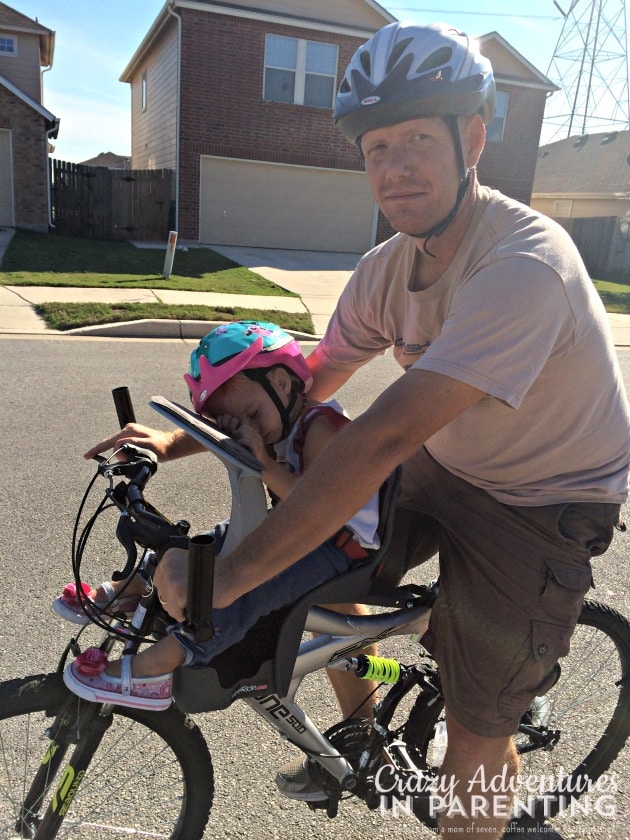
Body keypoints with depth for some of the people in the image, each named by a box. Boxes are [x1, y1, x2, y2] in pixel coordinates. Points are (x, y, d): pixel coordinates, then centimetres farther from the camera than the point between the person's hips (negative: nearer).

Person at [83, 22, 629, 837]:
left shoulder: (524, 262, -32)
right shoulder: (387, 268, -7)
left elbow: (386, 435, -41)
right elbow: (305, 388, 0)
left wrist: (229, 573, -40)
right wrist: (178, 439, -11)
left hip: (544, 505, -6)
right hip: (445, 467, 7)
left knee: (474, 734, -1)